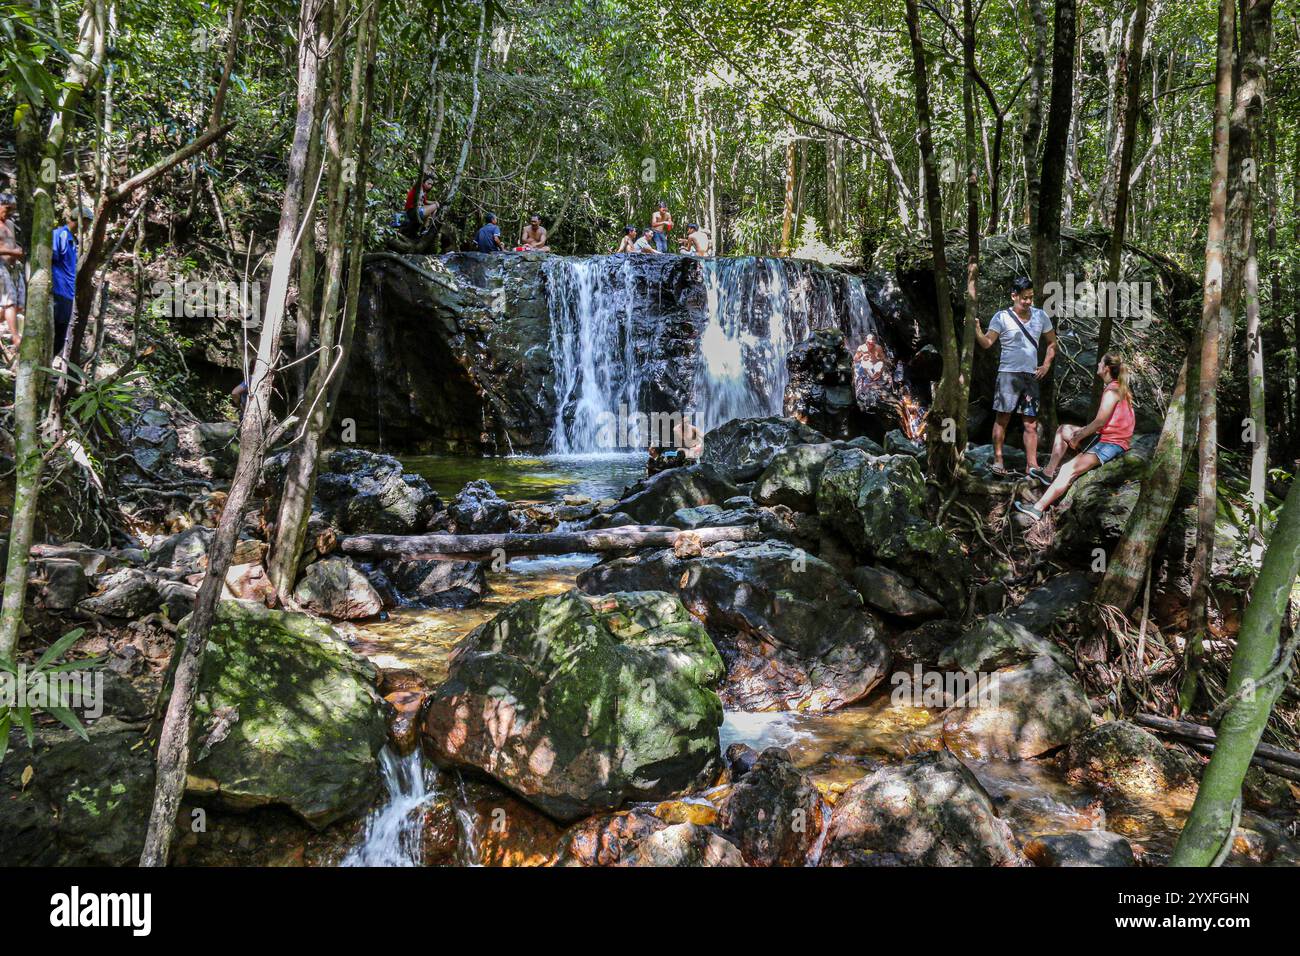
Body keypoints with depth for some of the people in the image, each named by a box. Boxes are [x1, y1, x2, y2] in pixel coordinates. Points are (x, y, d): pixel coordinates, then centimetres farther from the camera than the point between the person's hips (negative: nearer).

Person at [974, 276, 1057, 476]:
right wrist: (976, 329, -31)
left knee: (1031, 423, 3)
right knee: (1003, 417, -1)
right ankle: (998, 459, 8)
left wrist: (1046, 364, 8)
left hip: (1031, 376, 4)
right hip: (1008, 374, -4)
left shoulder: (1041, 316, 9)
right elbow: (987, 342, -13)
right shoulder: (1002, 317, -4)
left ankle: (1032, 465, 6)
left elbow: (1052, 343, 20)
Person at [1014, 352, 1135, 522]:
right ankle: (1049, 473, 12)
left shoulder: (1111, 391, -17)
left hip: (1111, 444, -11)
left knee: (1069, 469, -25)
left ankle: (1038, 509, -32)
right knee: (1063, 430, 19)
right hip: (1104, 438, 11)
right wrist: (1081, 433, 5)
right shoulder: (1119, 388, 14)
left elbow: (1099, 422, -20)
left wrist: (1077, 438, -9)